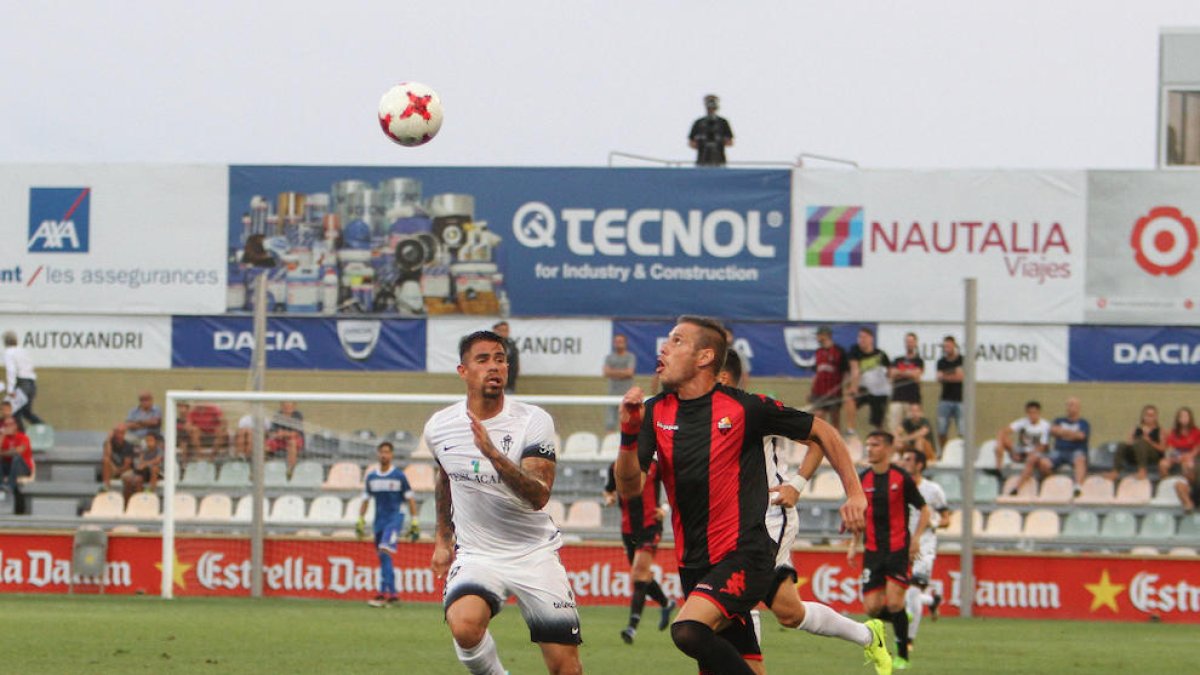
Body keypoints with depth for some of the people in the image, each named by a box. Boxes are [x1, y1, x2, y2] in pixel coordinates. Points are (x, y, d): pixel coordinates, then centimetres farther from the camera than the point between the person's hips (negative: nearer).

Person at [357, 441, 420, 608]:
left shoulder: (399, 476, 0)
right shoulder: (371, 477, 11)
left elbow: (410, 498, 2)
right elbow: (365, 500, 19)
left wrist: (415, 521, -2)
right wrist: (360, 520, 13)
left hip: (395, 518, -5)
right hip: (379, 520, 5)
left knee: (385, 551, -24)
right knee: (383, 559, 4)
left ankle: (384, 593, -30)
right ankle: (393, 595, 11)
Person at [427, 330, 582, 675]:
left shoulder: (534, 422, -10)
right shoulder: (439, 427, 0)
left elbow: (539, 495, -23)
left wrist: (493, 454, -36)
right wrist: (443, 539, 28)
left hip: (535, 553, -1)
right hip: (475, 554, 1)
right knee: (464, 625, -31)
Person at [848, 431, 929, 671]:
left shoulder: (901, 478, -5)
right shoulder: (863, 479, 6)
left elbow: (923, 510, 2)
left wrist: (916, 538, -9)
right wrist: (854, 545, 13)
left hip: (898, 549, -4)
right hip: (873, 550, 4)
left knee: (894, 603, -13)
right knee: (872, 607, -4)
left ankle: (902, 654, 1)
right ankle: (902, 619, 27)